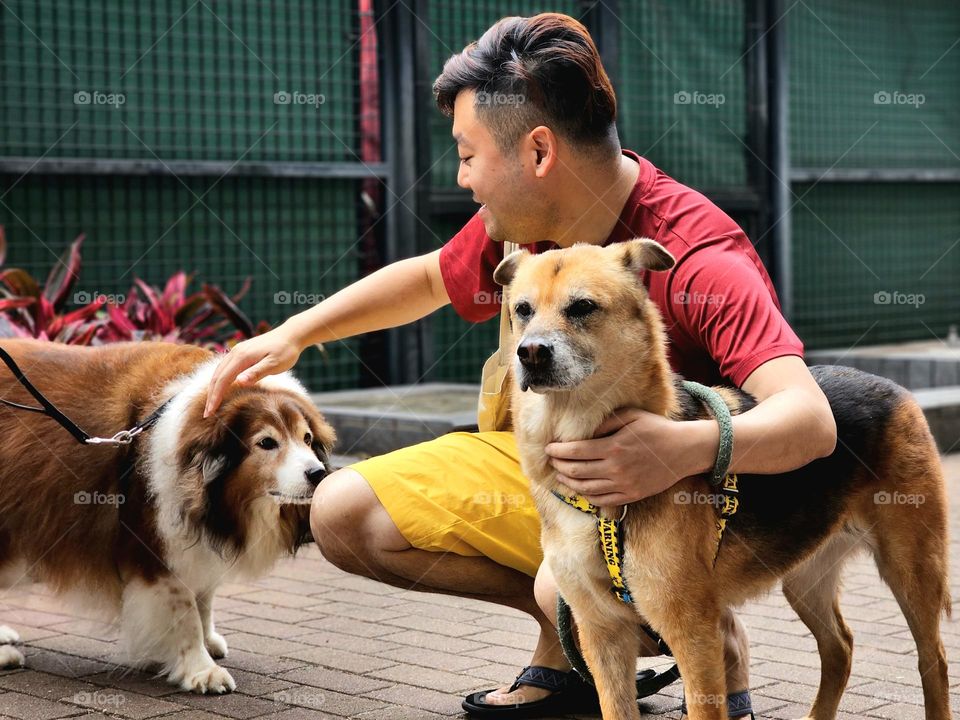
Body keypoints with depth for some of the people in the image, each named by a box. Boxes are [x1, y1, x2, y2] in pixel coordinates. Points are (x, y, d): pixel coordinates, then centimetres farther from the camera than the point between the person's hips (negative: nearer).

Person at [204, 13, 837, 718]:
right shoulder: (518, 225, -8)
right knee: (343, 514, -3)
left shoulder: (696, 257, -29)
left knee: (574, 588, -39)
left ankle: (717, 639, -3)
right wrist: (294, 333, 11)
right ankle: (568, 638, 5)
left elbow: (811, 421, -41)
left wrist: (690, 448, -60)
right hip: (552, 460, 7)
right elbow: (430, 277, 16)